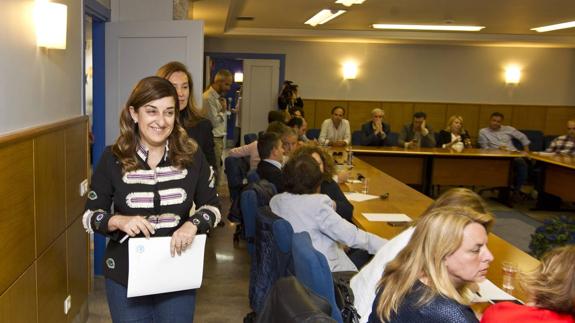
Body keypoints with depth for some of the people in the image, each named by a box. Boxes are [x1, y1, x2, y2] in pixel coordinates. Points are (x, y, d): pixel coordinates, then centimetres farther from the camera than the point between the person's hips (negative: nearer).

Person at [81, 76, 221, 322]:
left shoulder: (191, 156, -7)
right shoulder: (113, 159, -9)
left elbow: (212, 206, 2)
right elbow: (90, 215, -3)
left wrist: (193, 224, -19)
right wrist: (119, 221, -24)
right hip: (126, 277, 0)